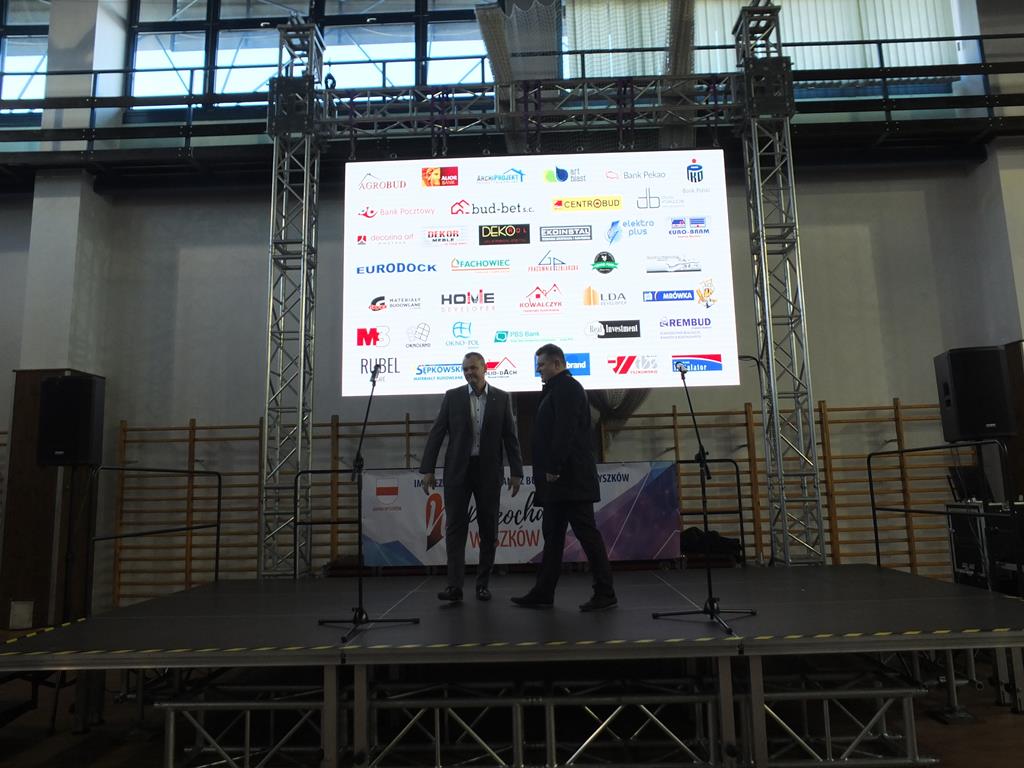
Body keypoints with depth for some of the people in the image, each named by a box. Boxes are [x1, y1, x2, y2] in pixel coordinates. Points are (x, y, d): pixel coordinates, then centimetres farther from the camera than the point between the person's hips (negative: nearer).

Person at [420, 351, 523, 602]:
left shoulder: (502, 398, 3)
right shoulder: (452, 396, 2)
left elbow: (511, 437, 3)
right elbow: (436, 434, 1)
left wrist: (516, 472, -2)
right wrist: (427, 469, -4)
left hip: (489, 471, 1)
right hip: (458, 470, 0)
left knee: (488, 529, 5)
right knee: (455, 527, -4)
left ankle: (483, 583, 17)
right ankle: (454, 585, -3)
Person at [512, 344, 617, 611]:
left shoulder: (566, 388, -10)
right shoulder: (558, 389, 20)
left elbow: (565, 431, -21)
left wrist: (553, 468, -22)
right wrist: (548, 471, 16)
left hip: (570, 477, -10)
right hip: (561, 479, 10)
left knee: (586, 532, -4)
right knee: (552, 535, 12)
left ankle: (605, 593, 3)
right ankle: (543, 592, 19)